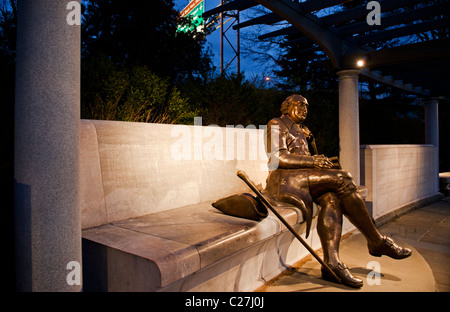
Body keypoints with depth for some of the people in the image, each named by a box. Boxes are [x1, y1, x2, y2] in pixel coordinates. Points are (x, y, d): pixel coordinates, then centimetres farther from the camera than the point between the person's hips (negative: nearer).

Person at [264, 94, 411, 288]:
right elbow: (278, 158, -9)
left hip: (302, 180, 8)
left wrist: (321, 162, 6)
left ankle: (331, 261, -29)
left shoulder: (299, 130, 31)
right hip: (284, 180, -8)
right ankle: (377, 242, -11)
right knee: (342, 178, -20)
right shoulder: (276, 125, 6)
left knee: (332, 198, -22)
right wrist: (312, 161, -14)